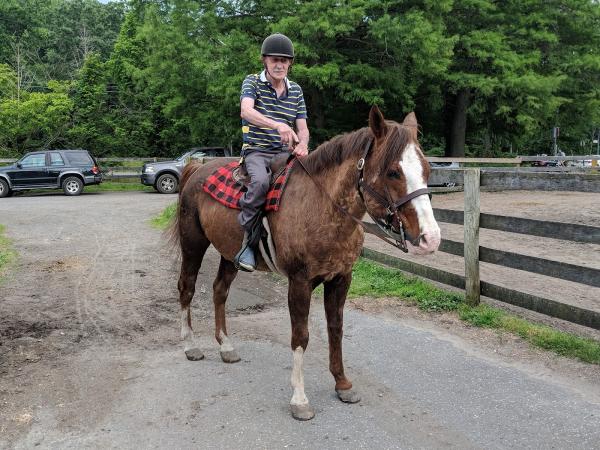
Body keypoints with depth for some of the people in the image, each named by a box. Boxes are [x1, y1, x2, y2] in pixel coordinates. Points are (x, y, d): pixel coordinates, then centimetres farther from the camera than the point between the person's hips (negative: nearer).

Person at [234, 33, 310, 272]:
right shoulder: (252, 82, -1)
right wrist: (278, 125, -39)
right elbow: (246, 111, -22)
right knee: (261, 181, -37)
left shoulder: (296, 90, 13)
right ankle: (247, 239, -24)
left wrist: (302, 144, -16)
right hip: (257, 151, -5)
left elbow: (303, 128, 10)